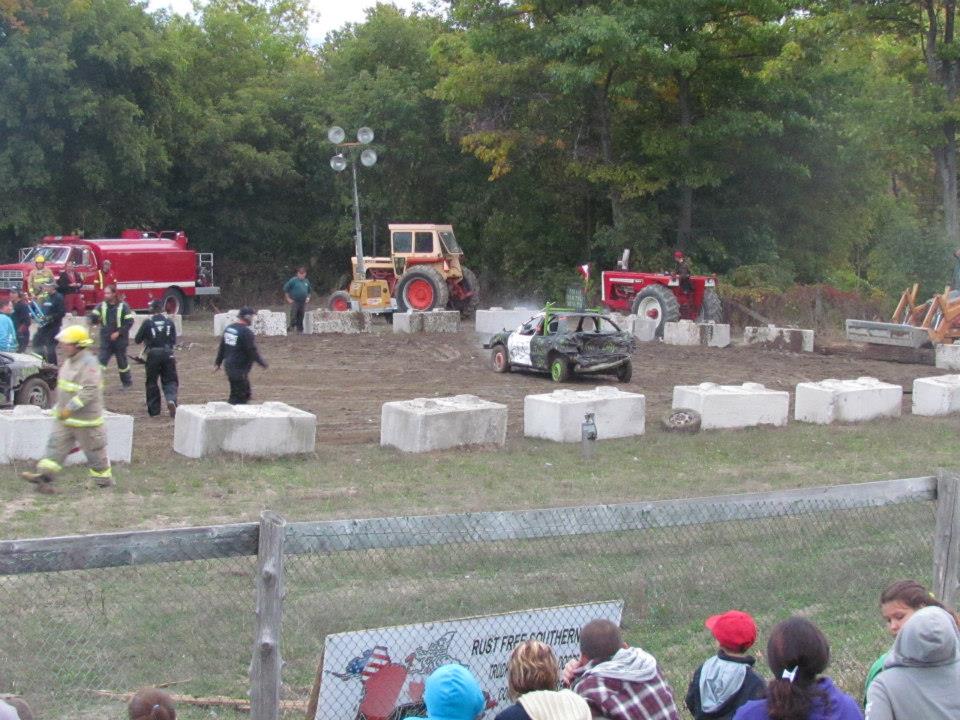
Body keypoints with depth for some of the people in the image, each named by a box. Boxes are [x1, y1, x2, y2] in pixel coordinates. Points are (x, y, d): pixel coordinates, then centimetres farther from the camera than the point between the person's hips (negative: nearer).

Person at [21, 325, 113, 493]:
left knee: (94, 451, 5)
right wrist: (59, 408, 20)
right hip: (66, 418, 9)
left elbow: (89, 391, -30)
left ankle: (104, 480, 19)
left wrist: (69, 409, -28)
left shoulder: (89, 364, -22)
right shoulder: (69, 361, 8)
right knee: (56, 444, 1)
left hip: (85, 420, -9)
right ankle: (44, 476, -2)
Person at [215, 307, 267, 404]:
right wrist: (262, 363, -3)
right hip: (240, 369, -9)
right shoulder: (246, 332, -18)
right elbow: (252, 351, -16)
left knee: (245, 393, 19)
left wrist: (218, 362, 22)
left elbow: (222, 347, 15)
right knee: (238, 397, -4)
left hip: (228, 366, 9)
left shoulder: (229, 328, 8)